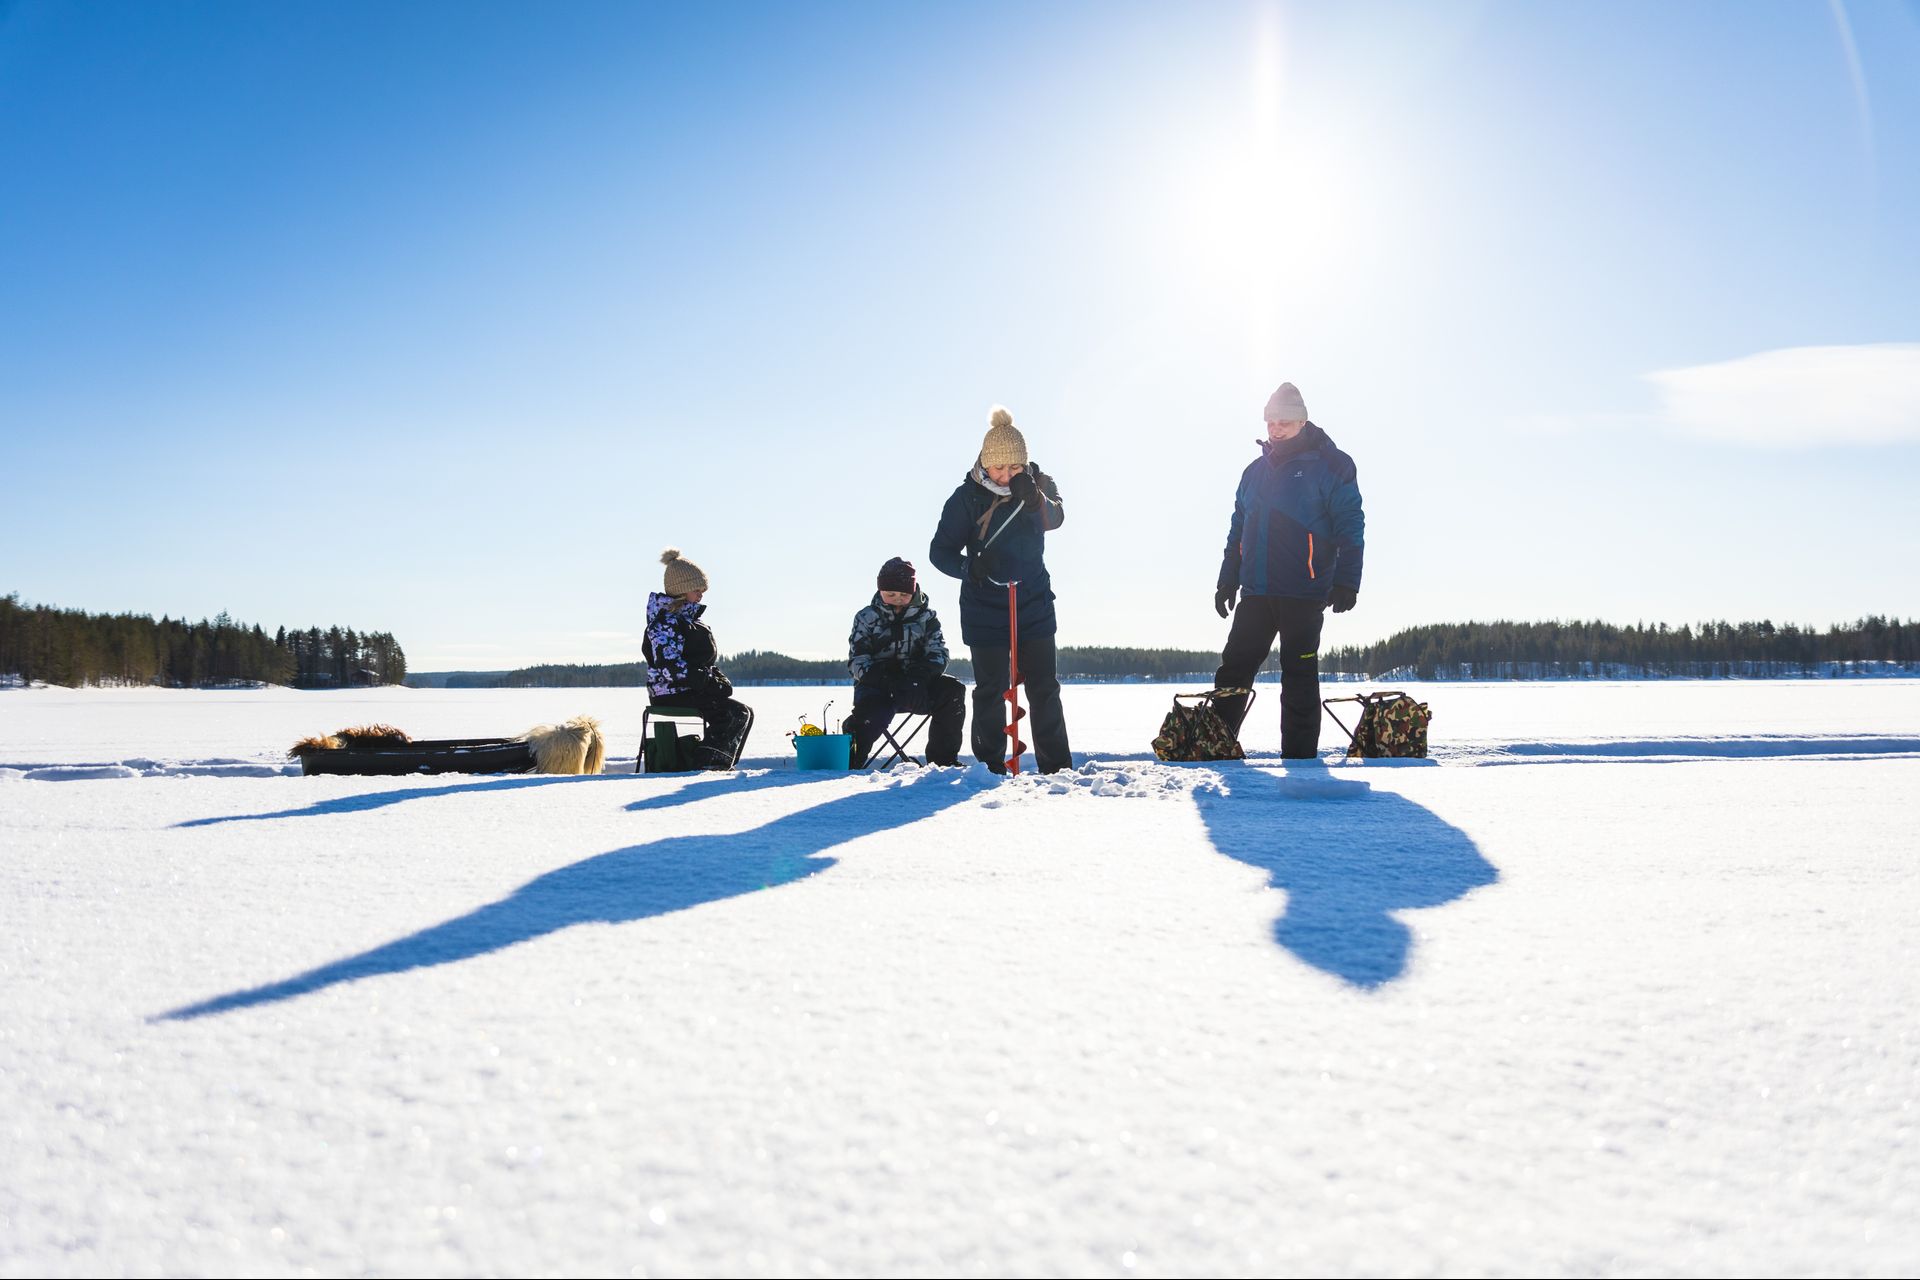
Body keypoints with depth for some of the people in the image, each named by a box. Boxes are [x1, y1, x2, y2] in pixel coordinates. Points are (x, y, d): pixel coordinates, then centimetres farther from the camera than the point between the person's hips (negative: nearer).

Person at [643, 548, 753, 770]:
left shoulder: (689, 618, 19)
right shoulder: (666, 622, -14)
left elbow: (706, 661, 23)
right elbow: (669, 667, -24)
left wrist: (719, 679, 4)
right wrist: (710, 683, -22)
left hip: (692, 691, 10)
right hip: (673, 695, -10)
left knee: (745, 713, 7)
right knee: (735, 713, -20)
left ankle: (722, 764, 5)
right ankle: (708, 761, -20)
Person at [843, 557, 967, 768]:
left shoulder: (926, 616, 9)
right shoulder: (866, 618, 5)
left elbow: (938, 655, -2)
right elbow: (857, 659, -5)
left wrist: (919, 679, -24)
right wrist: (887, 682, -24)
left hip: (918, 684, 3)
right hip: (877, 685, -2)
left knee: (952, 691, -24)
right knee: (873, 711, -37)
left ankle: (942, 759, -15)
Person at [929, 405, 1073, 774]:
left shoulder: (1039, 484, -2)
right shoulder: (967, 496, -10)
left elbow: (1055, 519, -21)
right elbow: (941, 549, -10)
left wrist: (1034, 498, -41)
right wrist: (970, 566, -30)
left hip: (1034, 603, 2)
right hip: (984, 608, -2)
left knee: (1044, 687, 5)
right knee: (990, 691, 3)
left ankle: (1057, 766, 12)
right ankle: (990, 766, 13)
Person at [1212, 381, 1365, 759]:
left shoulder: (1329, 466, -3)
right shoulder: (1256, 471, 15)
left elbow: (1350, 527, -7)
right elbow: (1238, 530, 19)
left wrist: (1346, 582, -14)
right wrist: (1227, 581, 14)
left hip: (1303, 595, -5)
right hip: (1256, 593, 5)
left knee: (1299, 677, 1)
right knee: (1232, 671, 3)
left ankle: (1299, 759, 7)